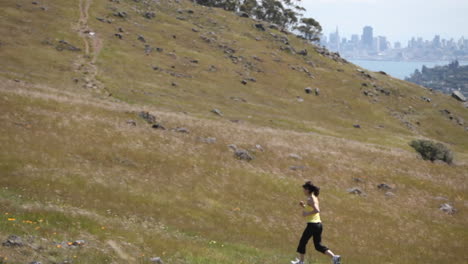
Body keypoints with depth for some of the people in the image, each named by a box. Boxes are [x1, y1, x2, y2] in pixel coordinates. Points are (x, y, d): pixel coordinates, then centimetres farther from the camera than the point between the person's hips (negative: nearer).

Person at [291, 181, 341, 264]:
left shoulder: (310, 199, -13)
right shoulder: (315, 198, 15)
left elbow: (317, 210, -26)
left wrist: (307, 214, -17)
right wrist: (304, 206, 16)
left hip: (312, 224, -9)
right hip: (318, 224, 9)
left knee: (302, 242, 9)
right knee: (318, 246, 11)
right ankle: (334, 257, -3)